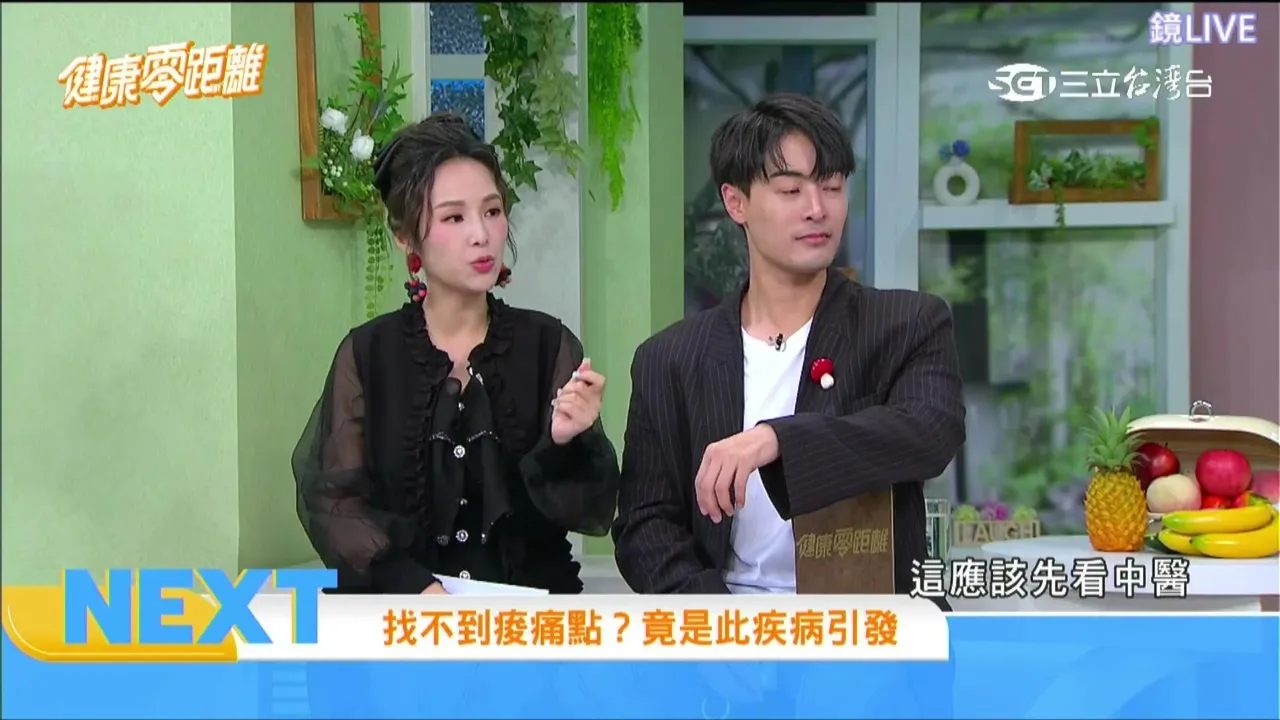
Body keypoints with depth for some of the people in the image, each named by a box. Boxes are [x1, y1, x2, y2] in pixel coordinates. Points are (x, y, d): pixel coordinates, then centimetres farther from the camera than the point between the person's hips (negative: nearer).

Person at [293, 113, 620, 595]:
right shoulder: (367, 356, 4)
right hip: (402, 618, -1)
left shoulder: (548, 345, 4)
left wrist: (567, 443, -19)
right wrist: (413, 584, -14)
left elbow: (594, 512, 1)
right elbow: (333, 501, 0)